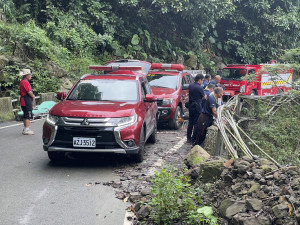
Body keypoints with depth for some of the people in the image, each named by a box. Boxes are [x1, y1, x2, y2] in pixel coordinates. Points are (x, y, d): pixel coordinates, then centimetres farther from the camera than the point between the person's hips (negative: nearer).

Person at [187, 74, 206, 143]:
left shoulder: (190, 86, 3)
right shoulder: (199, 88, -18)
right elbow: (204, 97, -7)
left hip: (190, 105, 7)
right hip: (197, 106, -7)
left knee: (190, 122, 15)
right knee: (196, 123, 0)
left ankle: (188, 138, 19)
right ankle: (194, 139, 2)